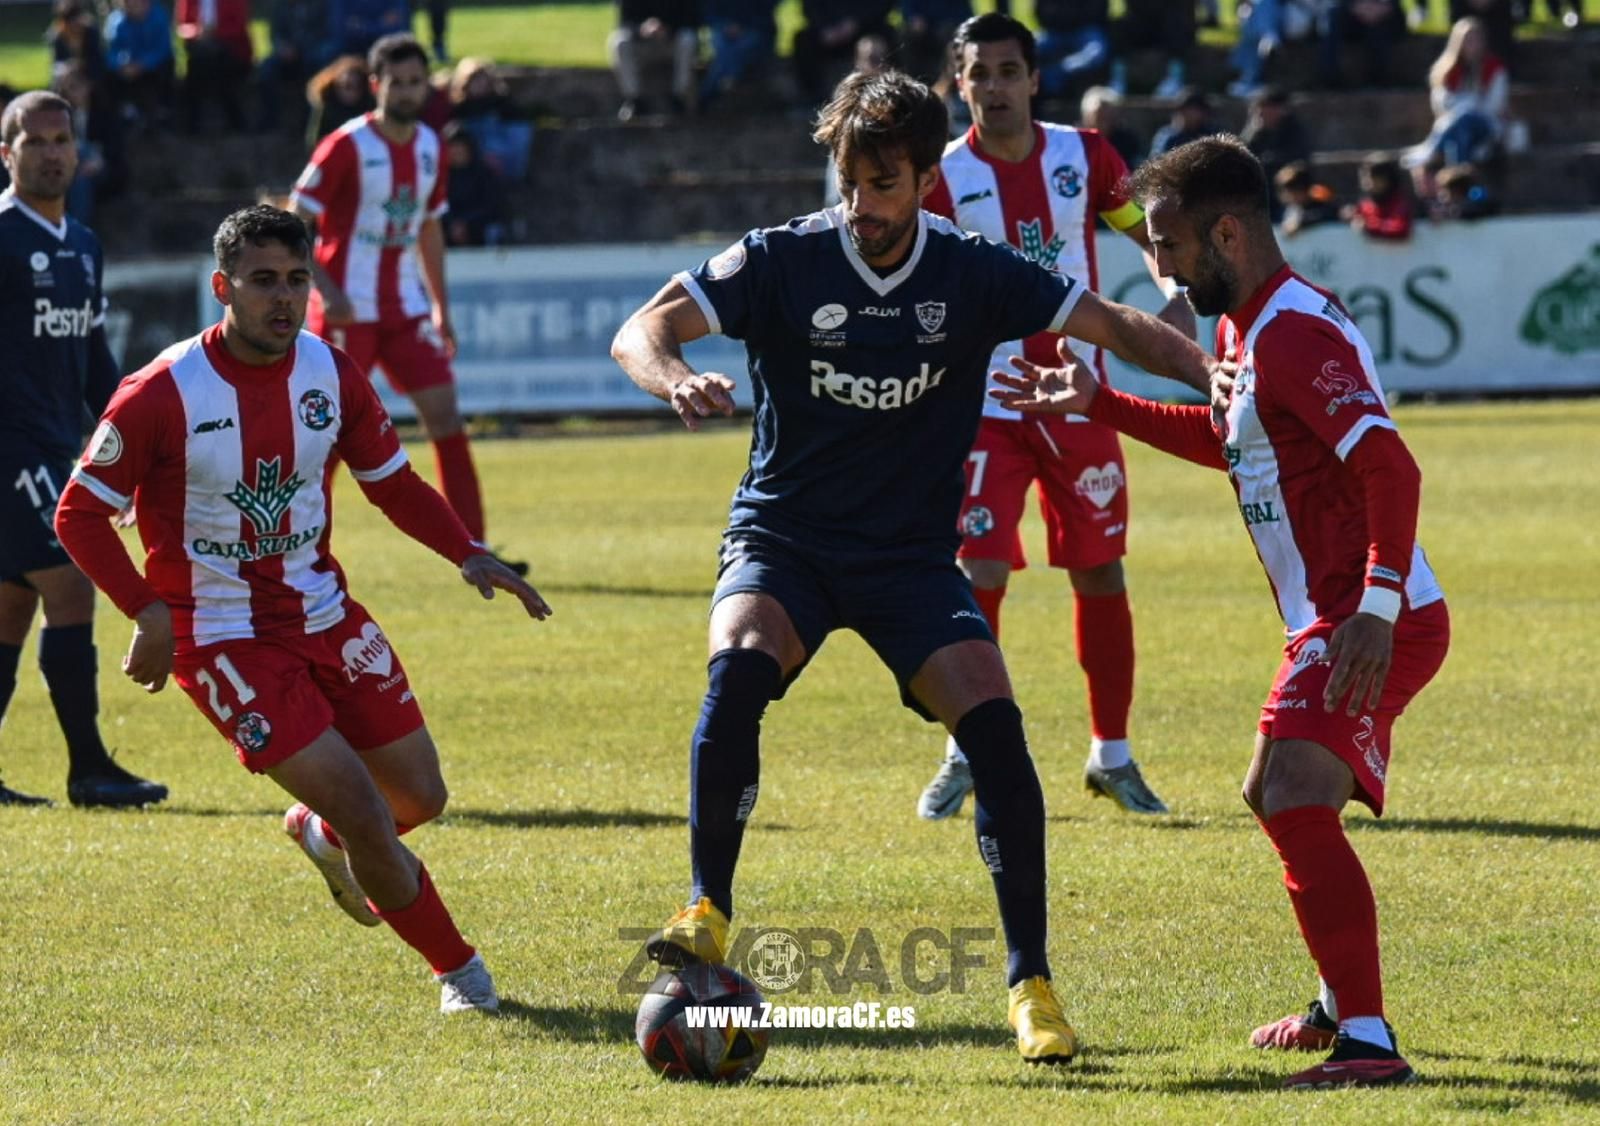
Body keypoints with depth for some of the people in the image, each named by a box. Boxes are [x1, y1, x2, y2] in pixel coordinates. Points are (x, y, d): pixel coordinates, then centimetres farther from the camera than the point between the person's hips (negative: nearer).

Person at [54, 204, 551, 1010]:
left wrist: (468, 555, -5)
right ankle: (458, 971, 5)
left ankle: (322, 835, 42)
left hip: (324, 617, 6)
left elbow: (391, 482, 11)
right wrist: (149, 614, -20)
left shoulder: (332, 375, -3)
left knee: (419, 796, 7)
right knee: (362, 810, -15)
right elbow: (79, 514, -9)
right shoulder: (162, 397, -17)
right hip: (222, 637, -6)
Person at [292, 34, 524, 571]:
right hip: (347, 308, -6)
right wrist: (325, 288, -23)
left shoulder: (429, 147, 7)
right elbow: (294, 222, -12)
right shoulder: (346, 146, -12)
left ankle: (473, 550, -2)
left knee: (444, 413, -3)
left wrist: (441, 307, 18)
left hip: (405, 306, 6)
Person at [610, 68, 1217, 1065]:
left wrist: (1211, 371, -17)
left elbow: (1115, 326, 1)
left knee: (994, 726, -19)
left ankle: (1031, 983, -7)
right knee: (739, 667, -33)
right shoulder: (783, 262, -9)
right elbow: (641, 331, -15)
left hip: (912, 559, 1)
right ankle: (708, 912, -18)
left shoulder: (976, 276, -5)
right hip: (785, 541, -1)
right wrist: (677, 379, -39)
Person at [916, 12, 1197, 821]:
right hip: (988, 405, -2)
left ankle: (1112, 755, 21)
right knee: (981, 574, -11)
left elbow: (1152, 235, 11)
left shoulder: (1084, 156, 1)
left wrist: (1177, 297, -8)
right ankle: (966, 755, 5)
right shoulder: (945, 178, -6)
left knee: (1100, 575, 7)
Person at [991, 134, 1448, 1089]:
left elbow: (1392, 469, -27)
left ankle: (1369, 1041, -29)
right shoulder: (1244, 328, 15)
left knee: (1297, 800, -25)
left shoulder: (1293, 335, -18)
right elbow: (1229, 441, 35)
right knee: (1278, 801, 25)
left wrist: (1376, 609, -33)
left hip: (1374, 625, -11)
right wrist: (1098, 405, 32)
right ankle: (1343, 1004, 40)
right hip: (1331, 618, 11)